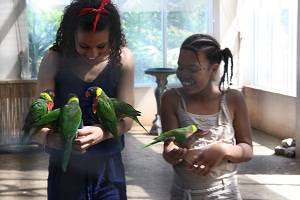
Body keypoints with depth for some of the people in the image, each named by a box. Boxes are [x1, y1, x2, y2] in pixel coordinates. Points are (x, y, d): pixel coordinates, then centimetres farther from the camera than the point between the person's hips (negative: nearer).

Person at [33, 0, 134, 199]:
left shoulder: (122, 58, -9)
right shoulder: (53, 61, -12)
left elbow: (126, 119, -10)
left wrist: (100, 133, -31)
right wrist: (55, 139, -39)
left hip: (109, 167, 1)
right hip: (65, 168, -1)